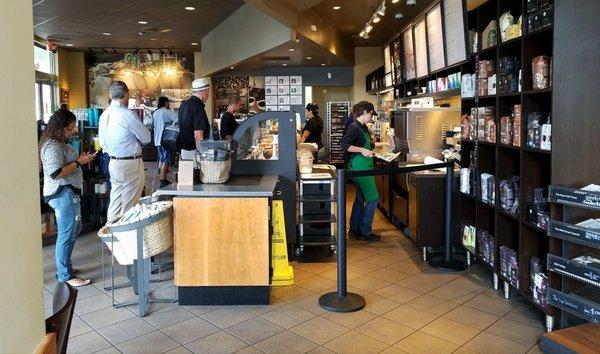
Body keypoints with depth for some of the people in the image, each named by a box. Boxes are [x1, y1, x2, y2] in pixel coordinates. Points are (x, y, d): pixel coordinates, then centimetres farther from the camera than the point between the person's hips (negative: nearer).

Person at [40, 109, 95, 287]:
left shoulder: (60, 142, 13)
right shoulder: (52, 147, -19)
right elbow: (56, 173, -26)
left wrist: (80, 158, 10)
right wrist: (79, 162, -20)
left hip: (70, 192, 11)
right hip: (63, 194, -11)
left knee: (74, 230, 21)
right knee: (66, 234, -3)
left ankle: (64, 266, 34)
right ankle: (65, 276, 8)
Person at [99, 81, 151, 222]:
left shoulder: (104, 115, 6)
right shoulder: (128, 115, -17)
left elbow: (102, 143, 15)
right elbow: (147, 138, -8)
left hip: (113, 163, 7)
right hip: (130, 164, -7)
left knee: (115, 204, 15)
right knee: (129, 206, 1)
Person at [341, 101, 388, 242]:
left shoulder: (363, 127, 14)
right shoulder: (354, 127, -15)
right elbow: (344, 145, -25)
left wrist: (383, 144, 29)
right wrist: (362, 150, -26)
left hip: (364, 167, 10)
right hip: (359, 166, -10)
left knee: (360, 198, 15)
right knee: (372, 198, -5)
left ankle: (354, 230, 24)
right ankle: (365, 232, 3)